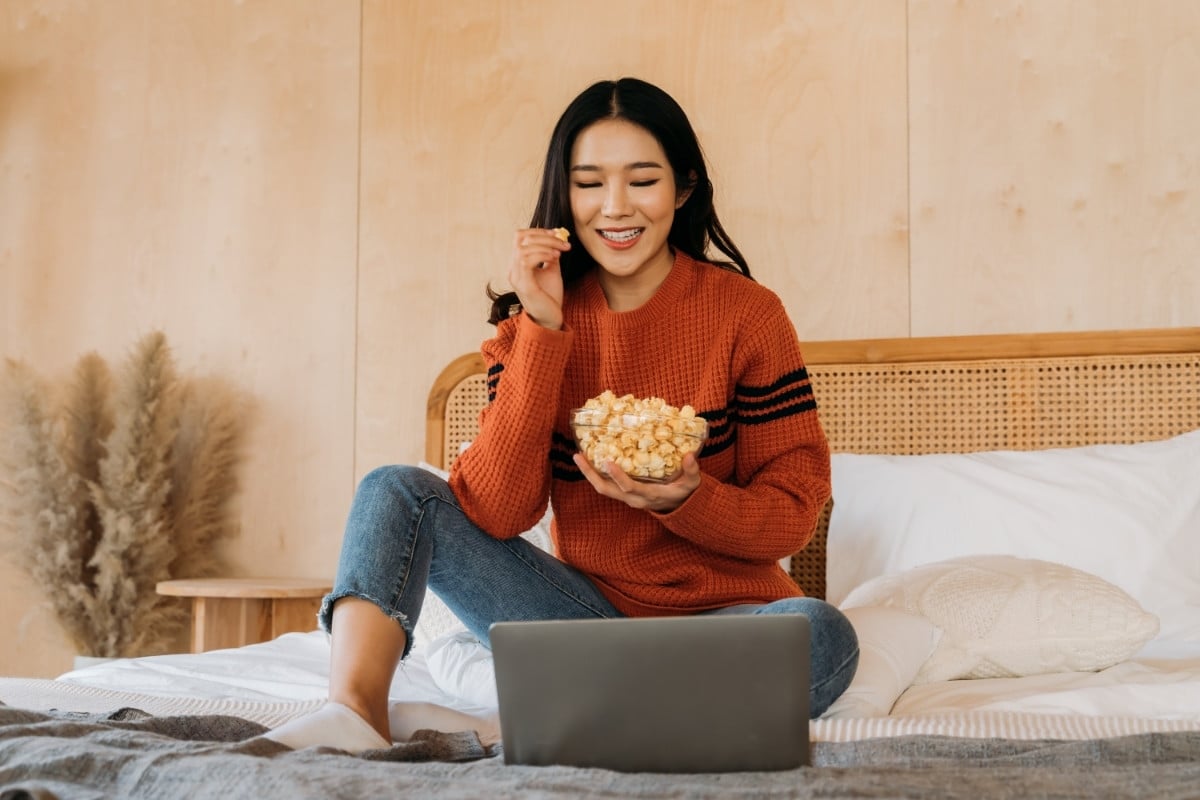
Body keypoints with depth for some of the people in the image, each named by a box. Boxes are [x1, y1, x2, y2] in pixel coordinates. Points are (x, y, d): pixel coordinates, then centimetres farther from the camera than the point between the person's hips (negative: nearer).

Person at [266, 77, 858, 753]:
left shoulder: (747, 313, -7)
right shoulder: (536, 321, 0)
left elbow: (795, 512, -5)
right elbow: (497, 513, -14)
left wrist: (685, 499, -25)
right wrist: (543, 328, -18)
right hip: (590, 608, 2)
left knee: (823, 639, -35)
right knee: (396, 491, -9)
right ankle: (356, 716, -33)